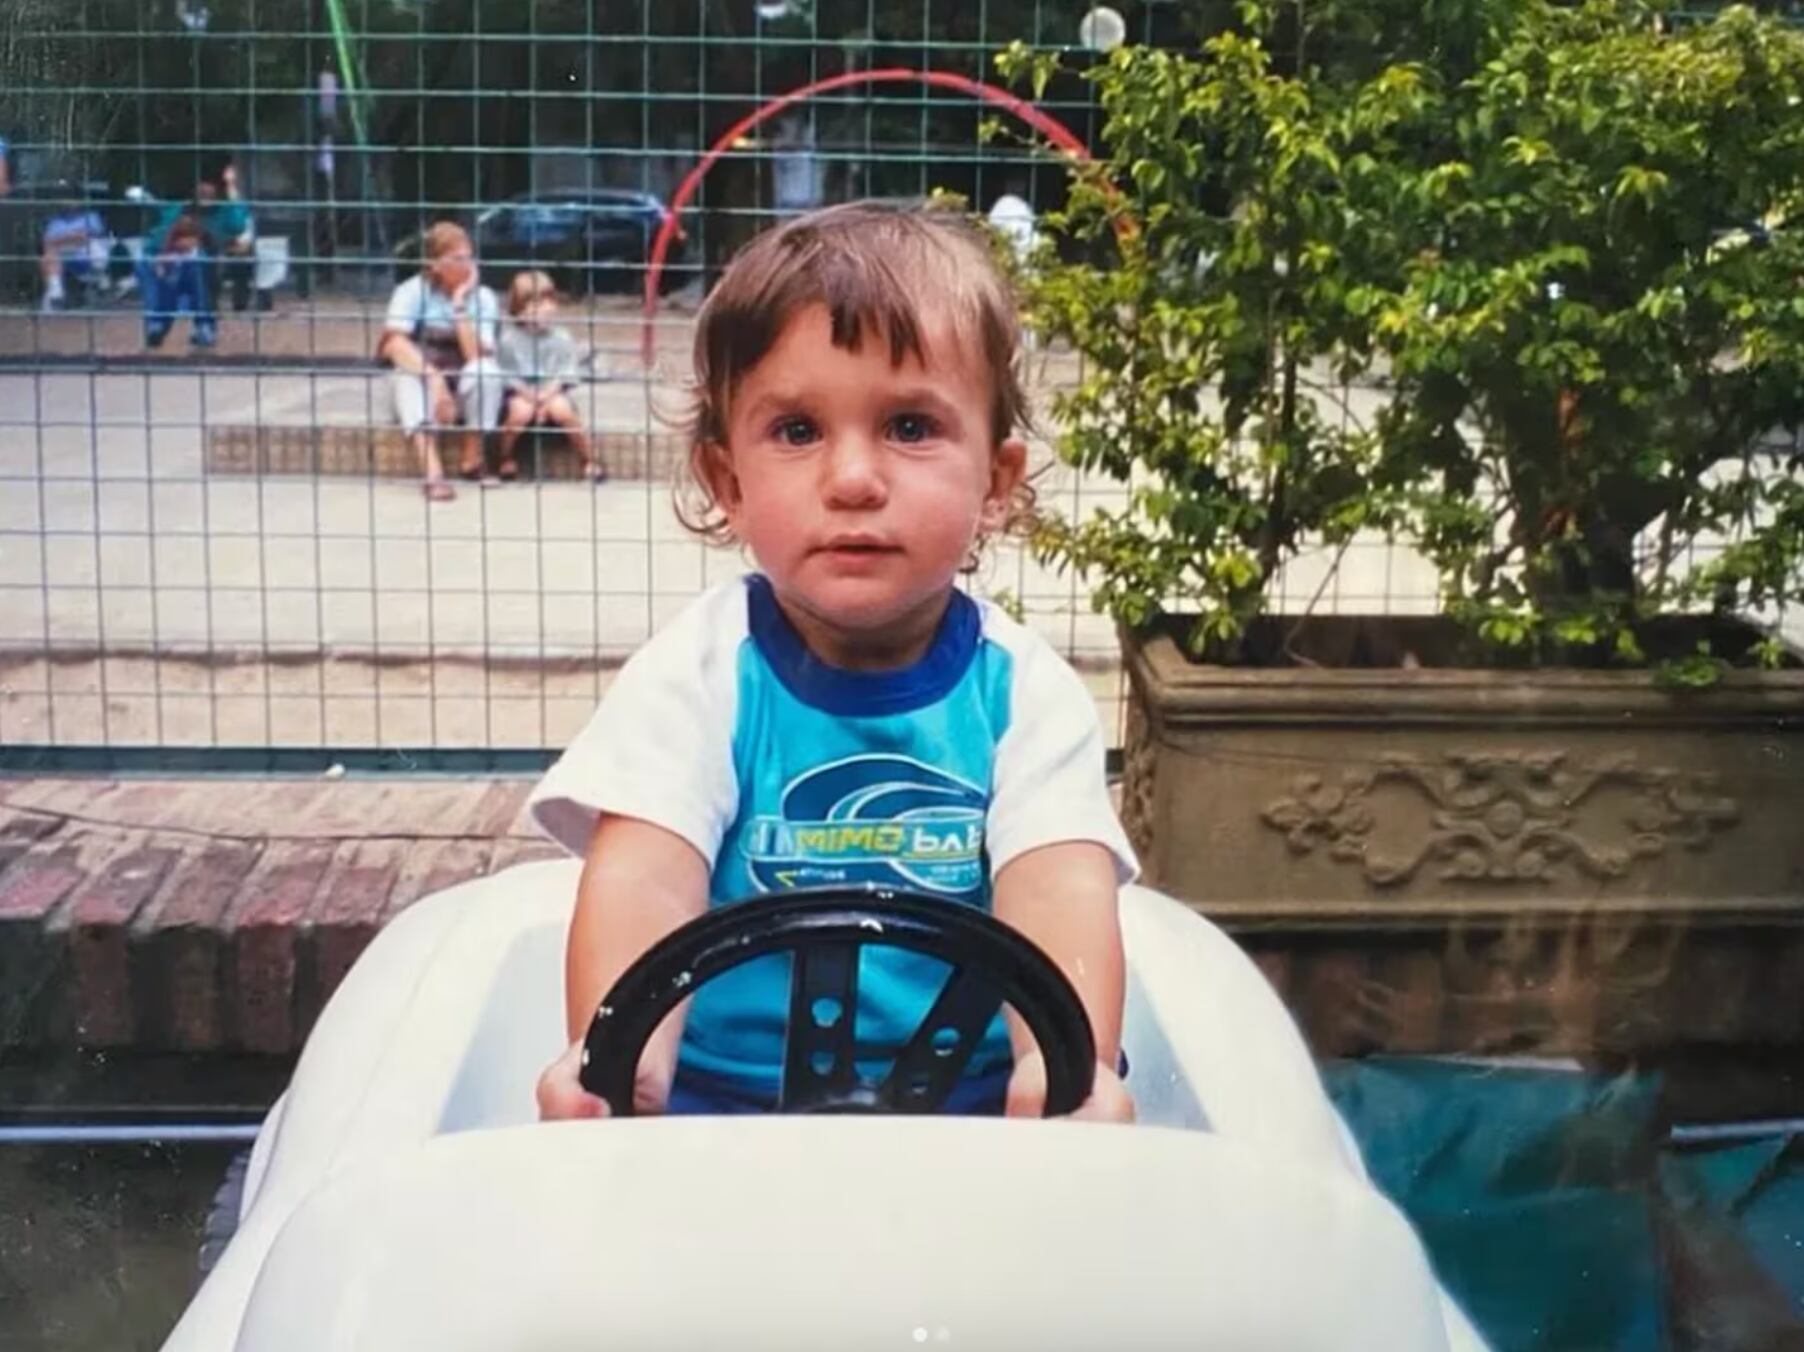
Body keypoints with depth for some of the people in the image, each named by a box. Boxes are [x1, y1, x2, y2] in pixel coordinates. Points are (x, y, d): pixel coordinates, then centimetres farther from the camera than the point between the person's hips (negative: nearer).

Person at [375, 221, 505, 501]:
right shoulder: (412, 291, -9)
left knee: (486, 369, -29)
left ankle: (473, 457, -17)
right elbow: (394, 343, -26)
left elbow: (476, 357, -19)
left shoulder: (483, 298, -5)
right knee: (410, 374, -34)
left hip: (464, 395, 1)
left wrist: (460, 304, -22)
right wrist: (434, 379, -39)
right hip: (420, 389, -1)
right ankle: (432, 471, -46)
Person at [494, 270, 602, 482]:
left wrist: (548, 392, -17)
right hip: (520, 395, -1)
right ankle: (506, 458, -5)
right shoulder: (509, 339, -7)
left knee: (561, 409, -29)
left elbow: (567, 372, -3)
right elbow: (505, 374, -7)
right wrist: (528, 393, -18)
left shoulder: (561, 338, -2)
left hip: (552, 394, 1)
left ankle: (589, 460, -12)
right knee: (521, 411, -32)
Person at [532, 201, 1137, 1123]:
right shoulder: (696, 673, -3)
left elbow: (1058, 891, -17)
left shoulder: (1023, 691, -1)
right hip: (718, 1095, -1)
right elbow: (644, 883, -17)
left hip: (972, 1100, 2)